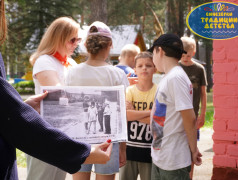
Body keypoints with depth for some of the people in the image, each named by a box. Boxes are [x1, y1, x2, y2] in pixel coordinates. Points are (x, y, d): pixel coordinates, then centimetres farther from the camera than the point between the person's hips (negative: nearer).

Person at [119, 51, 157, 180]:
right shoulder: (129, 91, 2)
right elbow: (125, 114, -16)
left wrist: (134, 113, -13)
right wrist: (150, 112, -16)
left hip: (149, 150, -1)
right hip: (129, 147, 2)